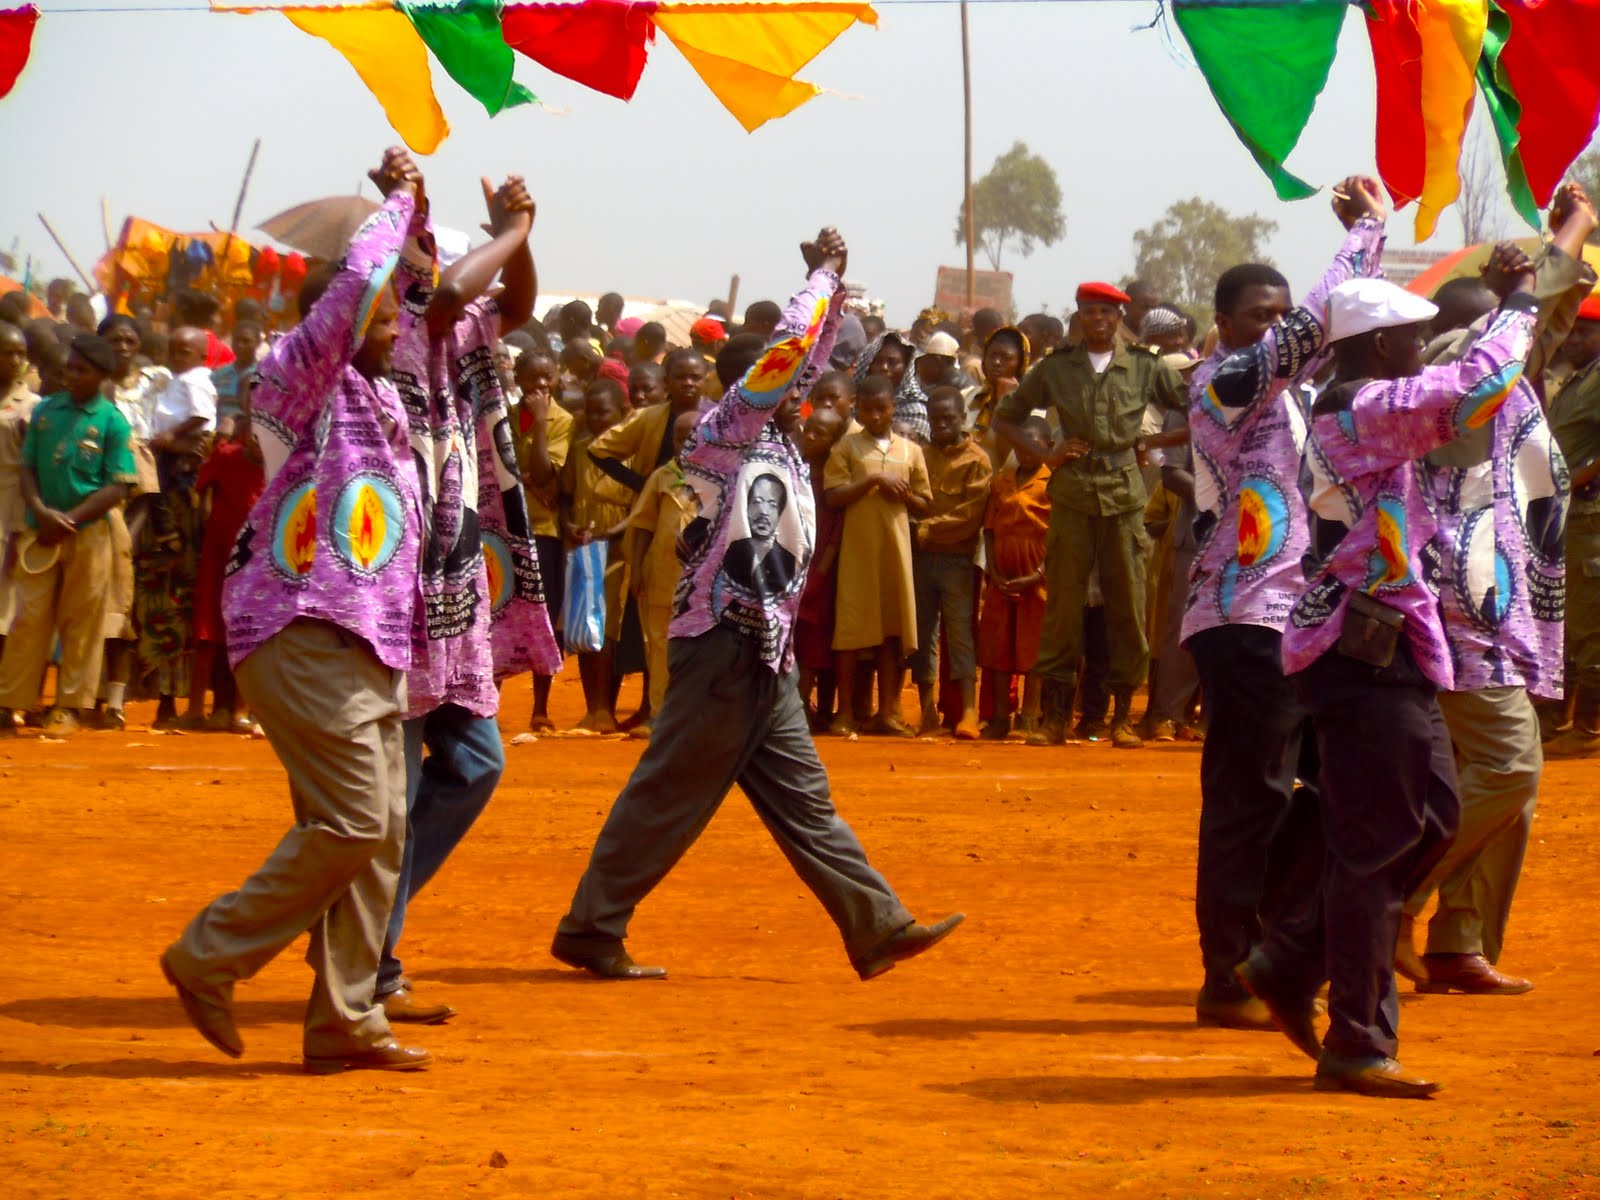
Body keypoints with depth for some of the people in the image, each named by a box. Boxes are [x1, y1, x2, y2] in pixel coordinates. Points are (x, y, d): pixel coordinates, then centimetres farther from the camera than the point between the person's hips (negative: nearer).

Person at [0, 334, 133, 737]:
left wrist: (70, 519, -14)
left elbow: (118, 487, -7)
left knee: (81, 622, 2)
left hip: (89, 534, -2)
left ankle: (70, 707, 8)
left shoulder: (112, 421, -3)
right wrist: (42, 512, -11)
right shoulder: (45, 411, 7)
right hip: (40, 532, 2)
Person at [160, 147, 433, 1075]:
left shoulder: (380, 394, 18)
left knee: (380, 833, 4)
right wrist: (396, 202, -5)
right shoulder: (298, 379, -5)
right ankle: (212, 957, -3)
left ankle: (346, 1022, 7)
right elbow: (353, 284, -19)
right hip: (305, 636, -9)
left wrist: (414, 209, 21)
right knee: (352, 822, -15)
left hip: (370, 645, 9)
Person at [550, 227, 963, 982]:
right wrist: (823, 274, -2)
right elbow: (788, 349, -14)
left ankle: (877, 926, 8)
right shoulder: (727, 427, -7)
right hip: (723, 643, -9)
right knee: (669, 794, -4)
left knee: (802, 799, 8)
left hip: (764, 654, 9)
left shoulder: (777, 442, 17)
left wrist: (834, 290, 18)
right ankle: (591, 931, 2)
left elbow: (808, 357, 27)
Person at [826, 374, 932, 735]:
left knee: (892, 629, 3)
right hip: (857, 547, -3)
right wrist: (873, 480, -14)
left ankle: (887, 712, 8)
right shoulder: (847, 447, 5)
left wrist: (903, 495, -5)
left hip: (896, 546, 3)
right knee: (850, 628, -4)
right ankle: (845, 712, 1)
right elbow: (834, 496, -5)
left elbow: (923, 505, 15)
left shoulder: (910, 451, 12)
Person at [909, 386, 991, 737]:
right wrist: (914, 530, -3)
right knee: (922, 633, 4)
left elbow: (970, 514, -9)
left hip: (957, 558, -5)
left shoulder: (976, 460, 0)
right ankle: (928, 711, 8)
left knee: (960, 631, -8)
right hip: (920, 557, 5)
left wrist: (927, 530, -12)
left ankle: (969, 712, -13)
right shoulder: (921, 456, 15)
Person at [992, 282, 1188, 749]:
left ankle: (1123, 714, 7)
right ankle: (1054, 714, 3)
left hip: (1125, 494, 0)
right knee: (1063, 601, -1)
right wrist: (1044, 452, 3)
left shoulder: (1144, 367, 7)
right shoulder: (1056, 367, 9)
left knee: (1128, 602, 0)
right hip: (1072, 494, 0)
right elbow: (1005, 417, 16)